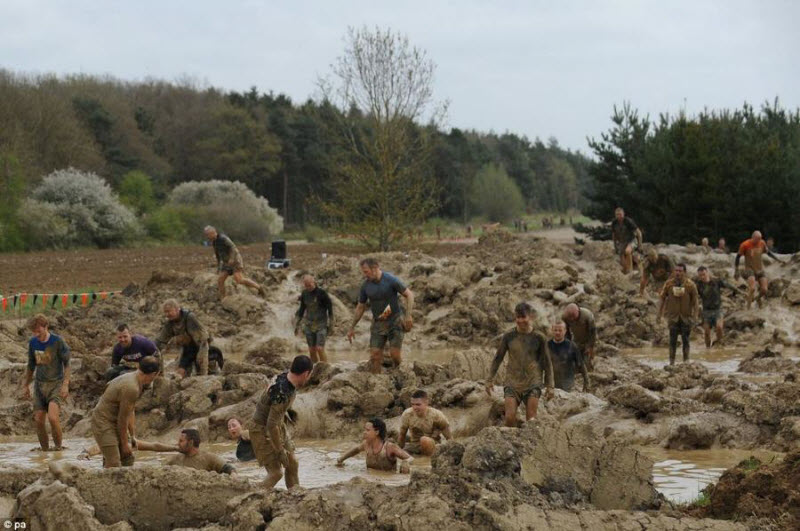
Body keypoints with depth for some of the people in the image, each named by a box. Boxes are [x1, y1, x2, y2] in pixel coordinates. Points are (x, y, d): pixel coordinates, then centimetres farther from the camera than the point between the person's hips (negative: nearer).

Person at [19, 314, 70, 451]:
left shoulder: (58, 341, -10)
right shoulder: (32, 342, 4)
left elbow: (67, 364, -5)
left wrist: (65, 384, -14)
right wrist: (25, 385, 17)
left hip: (56, 384, -5)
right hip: (39, 385, 5)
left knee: (52, 417, -21)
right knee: (39, 420, 0)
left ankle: (58, 447, -3)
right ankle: (44, 450, 13)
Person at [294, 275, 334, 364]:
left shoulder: (322, 293, -14)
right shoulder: (304, 294, 1)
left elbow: (330, 308, -7)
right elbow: (302, 309, 13)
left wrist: (331, 325, -7)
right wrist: (297, 325, 13)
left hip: (321, 325, -5)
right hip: (309, 325, 5)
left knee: (320, 349, -14)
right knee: (312, 350, 4)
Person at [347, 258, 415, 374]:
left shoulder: (391, 280, -13)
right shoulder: (365, 285, -1)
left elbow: (409, 295, -7)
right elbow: (360, 307, 11)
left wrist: (408, 315, -18)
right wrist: (352, 328, 11)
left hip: (395, 321, -3)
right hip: (378, 323, 4)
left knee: (395, 354, -10)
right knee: (375, 356, -6)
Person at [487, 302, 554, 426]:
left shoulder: (538, 338, 0)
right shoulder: (509, 337, 2)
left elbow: (547, 363, 8)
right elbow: (498, 358, 12)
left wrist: (550, 386, 6)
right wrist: (490, 379, 8)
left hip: (532, 383, 0)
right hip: (512, 383, 1)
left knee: (531, 420, -5)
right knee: (510, 418, -13)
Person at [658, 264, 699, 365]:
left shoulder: (690, 285, -5)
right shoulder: (669, 284, -2)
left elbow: (695, 301, -2)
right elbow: (663, 299, 6)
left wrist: (695, 315, -7)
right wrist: (660, 315, 5)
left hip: (686, 316, -1)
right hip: (673, 316, 1)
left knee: (685, 340, 6)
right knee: (673, 340, -1)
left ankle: (686, 360, 14)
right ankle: (672, 361, 4)